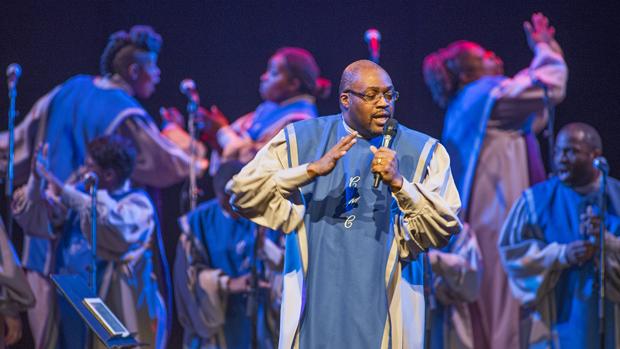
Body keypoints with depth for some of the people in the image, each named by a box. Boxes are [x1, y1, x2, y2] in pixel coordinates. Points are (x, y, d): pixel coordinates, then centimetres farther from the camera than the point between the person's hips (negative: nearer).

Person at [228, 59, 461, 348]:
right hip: (315, 310, 0)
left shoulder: (423, 152, 5)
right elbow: (242, 193, -3)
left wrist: (399, 183, -20)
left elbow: (445, 229, -5)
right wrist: (313, 170, -13)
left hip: (384, 312, 0)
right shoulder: (300, 140, 7)